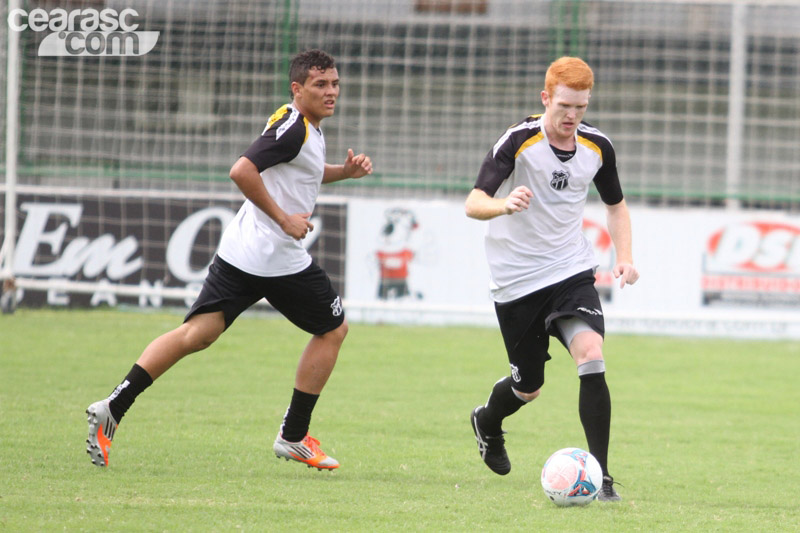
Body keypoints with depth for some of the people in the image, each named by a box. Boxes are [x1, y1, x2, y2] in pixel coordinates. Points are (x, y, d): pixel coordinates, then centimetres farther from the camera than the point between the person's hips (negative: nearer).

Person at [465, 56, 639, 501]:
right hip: (517, 279, -2)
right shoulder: (518, 141, -16)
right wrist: (504, 205, -48)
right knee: (528, 388, 8)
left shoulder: (597, 147, -2)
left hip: (571, 272, 3)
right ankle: (487, 422, 45)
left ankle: (600, 475, -17)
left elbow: (615, 205, 16)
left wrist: (624, 257, 0)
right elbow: (473, 204, -25)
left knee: (592, 356, -22)